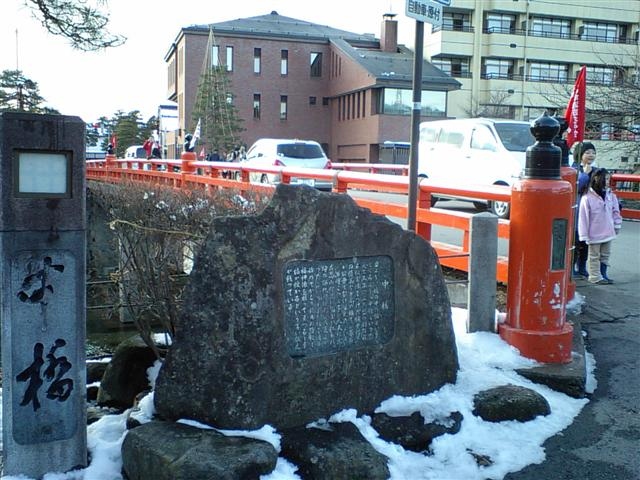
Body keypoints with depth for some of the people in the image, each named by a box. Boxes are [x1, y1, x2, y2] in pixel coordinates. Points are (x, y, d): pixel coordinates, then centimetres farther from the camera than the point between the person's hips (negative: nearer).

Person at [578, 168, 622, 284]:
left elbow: (615, 211, 12)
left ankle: (603, 274, 26)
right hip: (594, 234, -6)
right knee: (594, 256, 7)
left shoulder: (610, 195, 0)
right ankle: (595, 277, 15)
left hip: (608, 232, 6)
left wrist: (617, 225, 13)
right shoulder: (587, 197, -17)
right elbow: (583, 217, -15)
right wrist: (584, 235, -14)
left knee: (605, 255, 15)